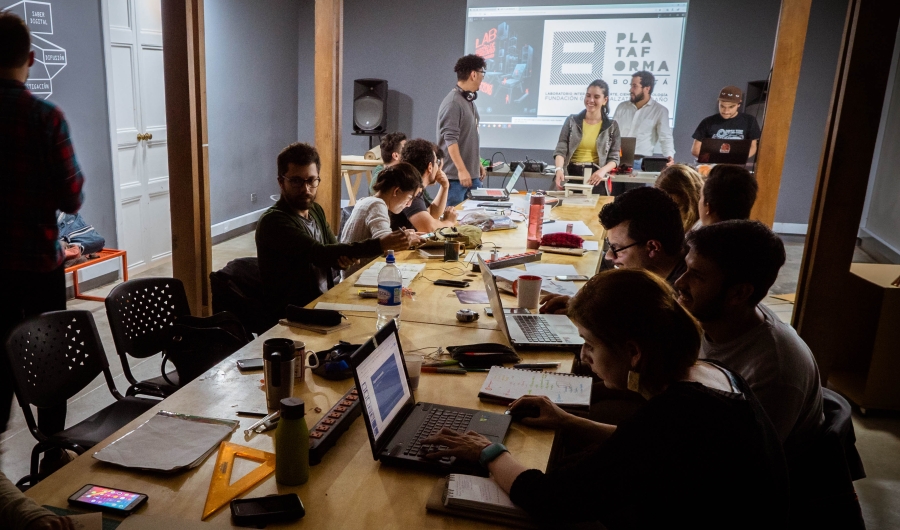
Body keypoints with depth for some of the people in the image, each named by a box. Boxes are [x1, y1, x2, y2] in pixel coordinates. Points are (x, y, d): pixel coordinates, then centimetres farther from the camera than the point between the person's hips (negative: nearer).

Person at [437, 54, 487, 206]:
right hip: (455, 175, -9)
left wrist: (479, 164, 19)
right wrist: (461, 170, -23)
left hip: (472, 174, 9)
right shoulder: (453, 102, -14)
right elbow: (450, 140, -20)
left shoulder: (470, 100, 12)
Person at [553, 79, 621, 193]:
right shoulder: (572, 121, 7)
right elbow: (561, 150, -1)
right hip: (571, 176, 0)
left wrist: (603, 171, -19)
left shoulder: (611, 126, 6)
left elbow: (614, 158, 3)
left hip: (596, 178, 0)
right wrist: (559, 169, -23)